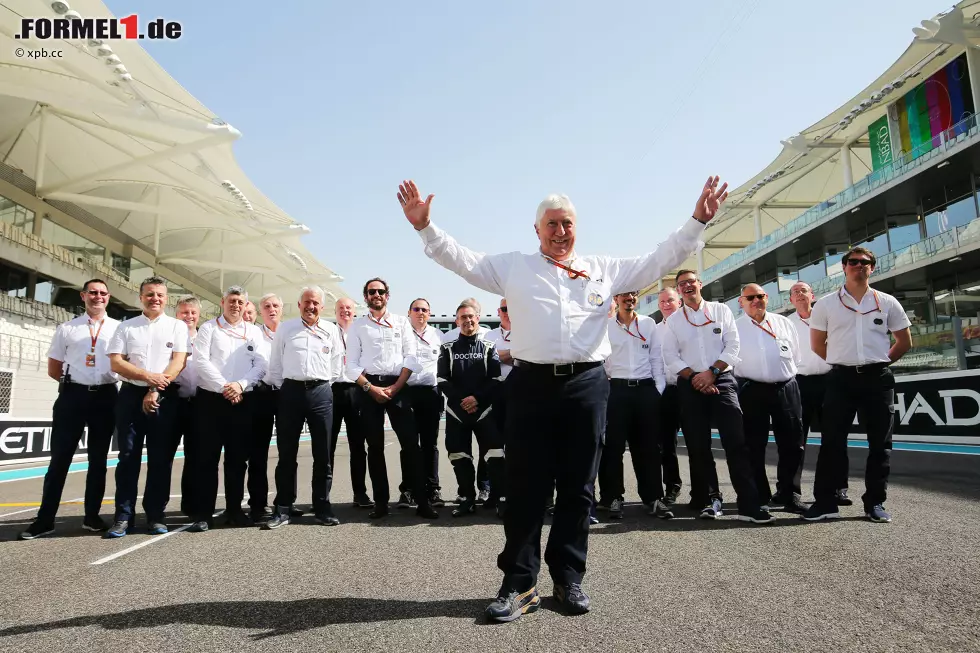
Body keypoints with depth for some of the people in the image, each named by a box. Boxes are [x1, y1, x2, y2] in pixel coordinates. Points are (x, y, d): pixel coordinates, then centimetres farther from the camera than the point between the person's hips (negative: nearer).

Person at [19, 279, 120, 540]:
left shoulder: (119, 328, 5)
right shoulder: (66, 329, 7)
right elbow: (53, 369, 11)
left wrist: (103, 381, 1)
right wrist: (76, 382, 4)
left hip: (105, 398, 0)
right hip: (72, 396, 0)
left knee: (98, 459, 9)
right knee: (60, 457, 3)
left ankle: (92, 516, 19)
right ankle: (45, 519, 12)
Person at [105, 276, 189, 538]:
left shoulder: (177, 326, 6)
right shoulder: (126, 327, 10)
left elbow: (179, 361, -3)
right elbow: (115, 362, 1)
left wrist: (156, 391, -12)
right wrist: (148, 376, -14)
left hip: (165, 398, -1)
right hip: (131, 395, 1)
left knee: (161, 458, 2)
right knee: (128, 456, 3)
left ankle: (156, 516, 11)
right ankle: (123, 516, 10)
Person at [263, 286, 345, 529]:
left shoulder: (331, 330, 8)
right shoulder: (285, 328, 8)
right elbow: (275, 364, 10)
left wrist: (322, 385, 10)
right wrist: (282, 388, 6)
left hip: (321, 392, 1)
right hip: (291, 391, 0)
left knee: (323, 454, 4)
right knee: (287, 453, 4)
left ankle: (322, 507, 14)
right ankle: (283, 508, 13)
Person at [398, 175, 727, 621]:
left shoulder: (603, 269, 14)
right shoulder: (512, 267, 11)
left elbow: (658, 262, 14)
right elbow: (462, 260, 8)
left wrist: (697, 221, 6)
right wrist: (426, 227, -2)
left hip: (586, 385, 2)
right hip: (531, 384, -1)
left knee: (578, 486, 8)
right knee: (525, 486, 2)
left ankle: (568, 577, 23)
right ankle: (520, 582, 12)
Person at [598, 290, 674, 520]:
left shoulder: (649, 324, 10)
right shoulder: (605, 326, 4)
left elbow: (656, 358, 9)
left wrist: (660, 388, 3)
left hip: (646, 388, 2)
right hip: (617, 389, -2)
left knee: (648, 445, 5)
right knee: (614, 445, 0)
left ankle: (653, 497, 13)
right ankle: (613, 497, 9)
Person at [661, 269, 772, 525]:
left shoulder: (721, 310, 8)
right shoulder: (673, 320, 10)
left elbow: (732, 346, 0)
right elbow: (670, 357, 3)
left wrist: (711, 372, -11)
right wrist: (696, 378, -9)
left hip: (722, 381, -1)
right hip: (690, 386, 2)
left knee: (736, 442, -11)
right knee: (698, 446, 4)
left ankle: (749, 504, -9)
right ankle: (712, 498, 17)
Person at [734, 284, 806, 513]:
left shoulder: (784, 323, 11)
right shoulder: (735, 327, 3)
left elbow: (797, 357, 15)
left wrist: (785, 374, 8)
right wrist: (752, 375, -1)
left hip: (786, 388, 2)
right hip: (752, 391, -2)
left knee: (791, 444, 4)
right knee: (754, 446, 3)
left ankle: (789, 494, 16)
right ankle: (760, 496, 14)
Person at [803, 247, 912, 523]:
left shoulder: (887, 303, 6)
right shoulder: (826, 304, 4)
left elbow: (904, 342, 13)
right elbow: (817, 344, 9)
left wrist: (878, 362, 10)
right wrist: (844, 361, 7)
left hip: (878, 378, 1)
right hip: (841, 378, -1)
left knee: (880, 442, 5)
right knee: (832, 441, -2)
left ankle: (875, 502, 17)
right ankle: (825, 502, 4)